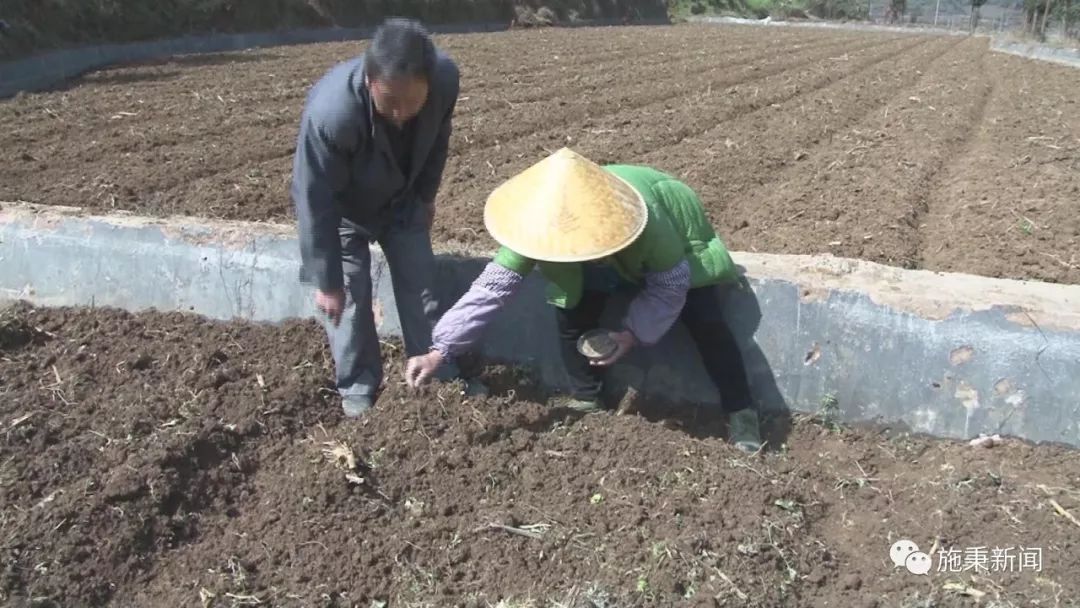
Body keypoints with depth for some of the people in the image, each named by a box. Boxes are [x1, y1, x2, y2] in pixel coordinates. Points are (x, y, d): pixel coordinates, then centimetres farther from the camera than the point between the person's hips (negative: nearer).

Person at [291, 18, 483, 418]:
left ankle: (440, 375, 21)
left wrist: (427, 195, 7)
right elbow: (315, 201, -30)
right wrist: (326, 282, -23)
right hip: (342, 206, -3)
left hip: (402, 198, 4)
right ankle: (358, 388, 17)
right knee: (348, 295, -3)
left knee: (420, 283, 7)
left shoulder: (446, 78, -31)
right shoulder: (330, 113, -43)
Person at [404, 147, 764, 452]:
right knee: (571, 314, -15)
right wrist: (439, 351, -40)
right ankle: (585, 401, 8)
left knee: (705, 321, -18)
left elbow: (669, 287, -28)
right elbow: (493, 286, -35)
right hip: (607, 262, 4)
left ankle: (740, 411, 1)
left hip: (677, 249, -3)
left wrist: (635, 333, -41)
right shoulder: (546, 223, -36)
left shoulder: (646, 223, -46)